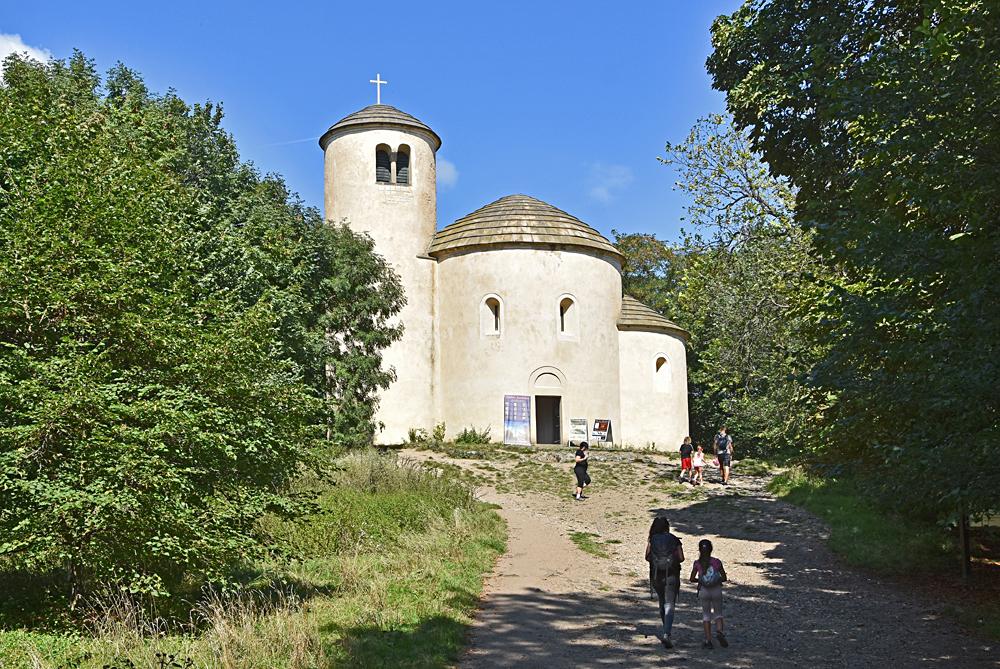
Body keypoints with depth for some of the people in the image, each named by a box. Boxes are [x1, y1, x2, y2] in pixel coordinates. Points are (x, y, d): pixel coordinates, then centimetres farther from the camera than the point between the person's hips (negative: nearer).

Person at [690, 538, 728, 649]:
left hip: (703, 591, 0)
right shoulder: (717, 562, -5)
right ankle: (719, 632, -11)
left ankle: (708, 640, 4)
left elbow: (692, 579, -5)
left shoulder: (697, 563, -6)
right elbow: (724, 578, -2)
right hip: (717, 590, 0)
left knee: (706, 615, 10)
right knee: (718, 614, 15)